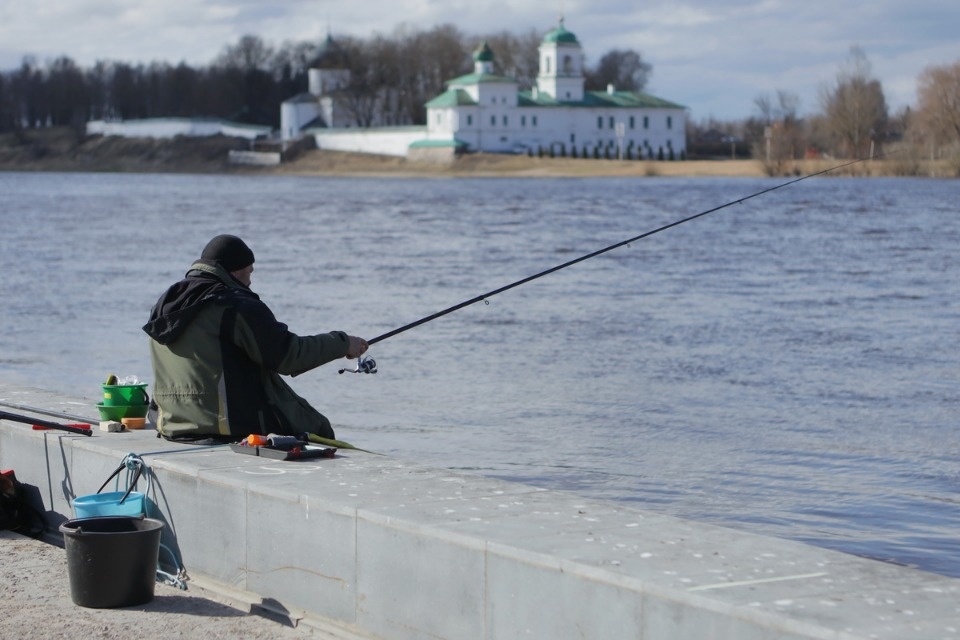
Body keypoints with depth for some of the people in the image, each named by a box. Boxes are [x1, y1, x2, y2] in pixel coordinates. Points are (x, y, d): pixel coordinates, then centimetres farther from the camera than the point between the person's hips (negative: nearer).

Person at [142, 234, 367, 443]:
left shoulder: (164, 306, 9)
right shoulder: (236, 307, -15)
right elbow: (289, 355, -14)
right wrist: (342, 343, -2)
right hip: (234, 427, -8)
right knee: (318, 429, 10)